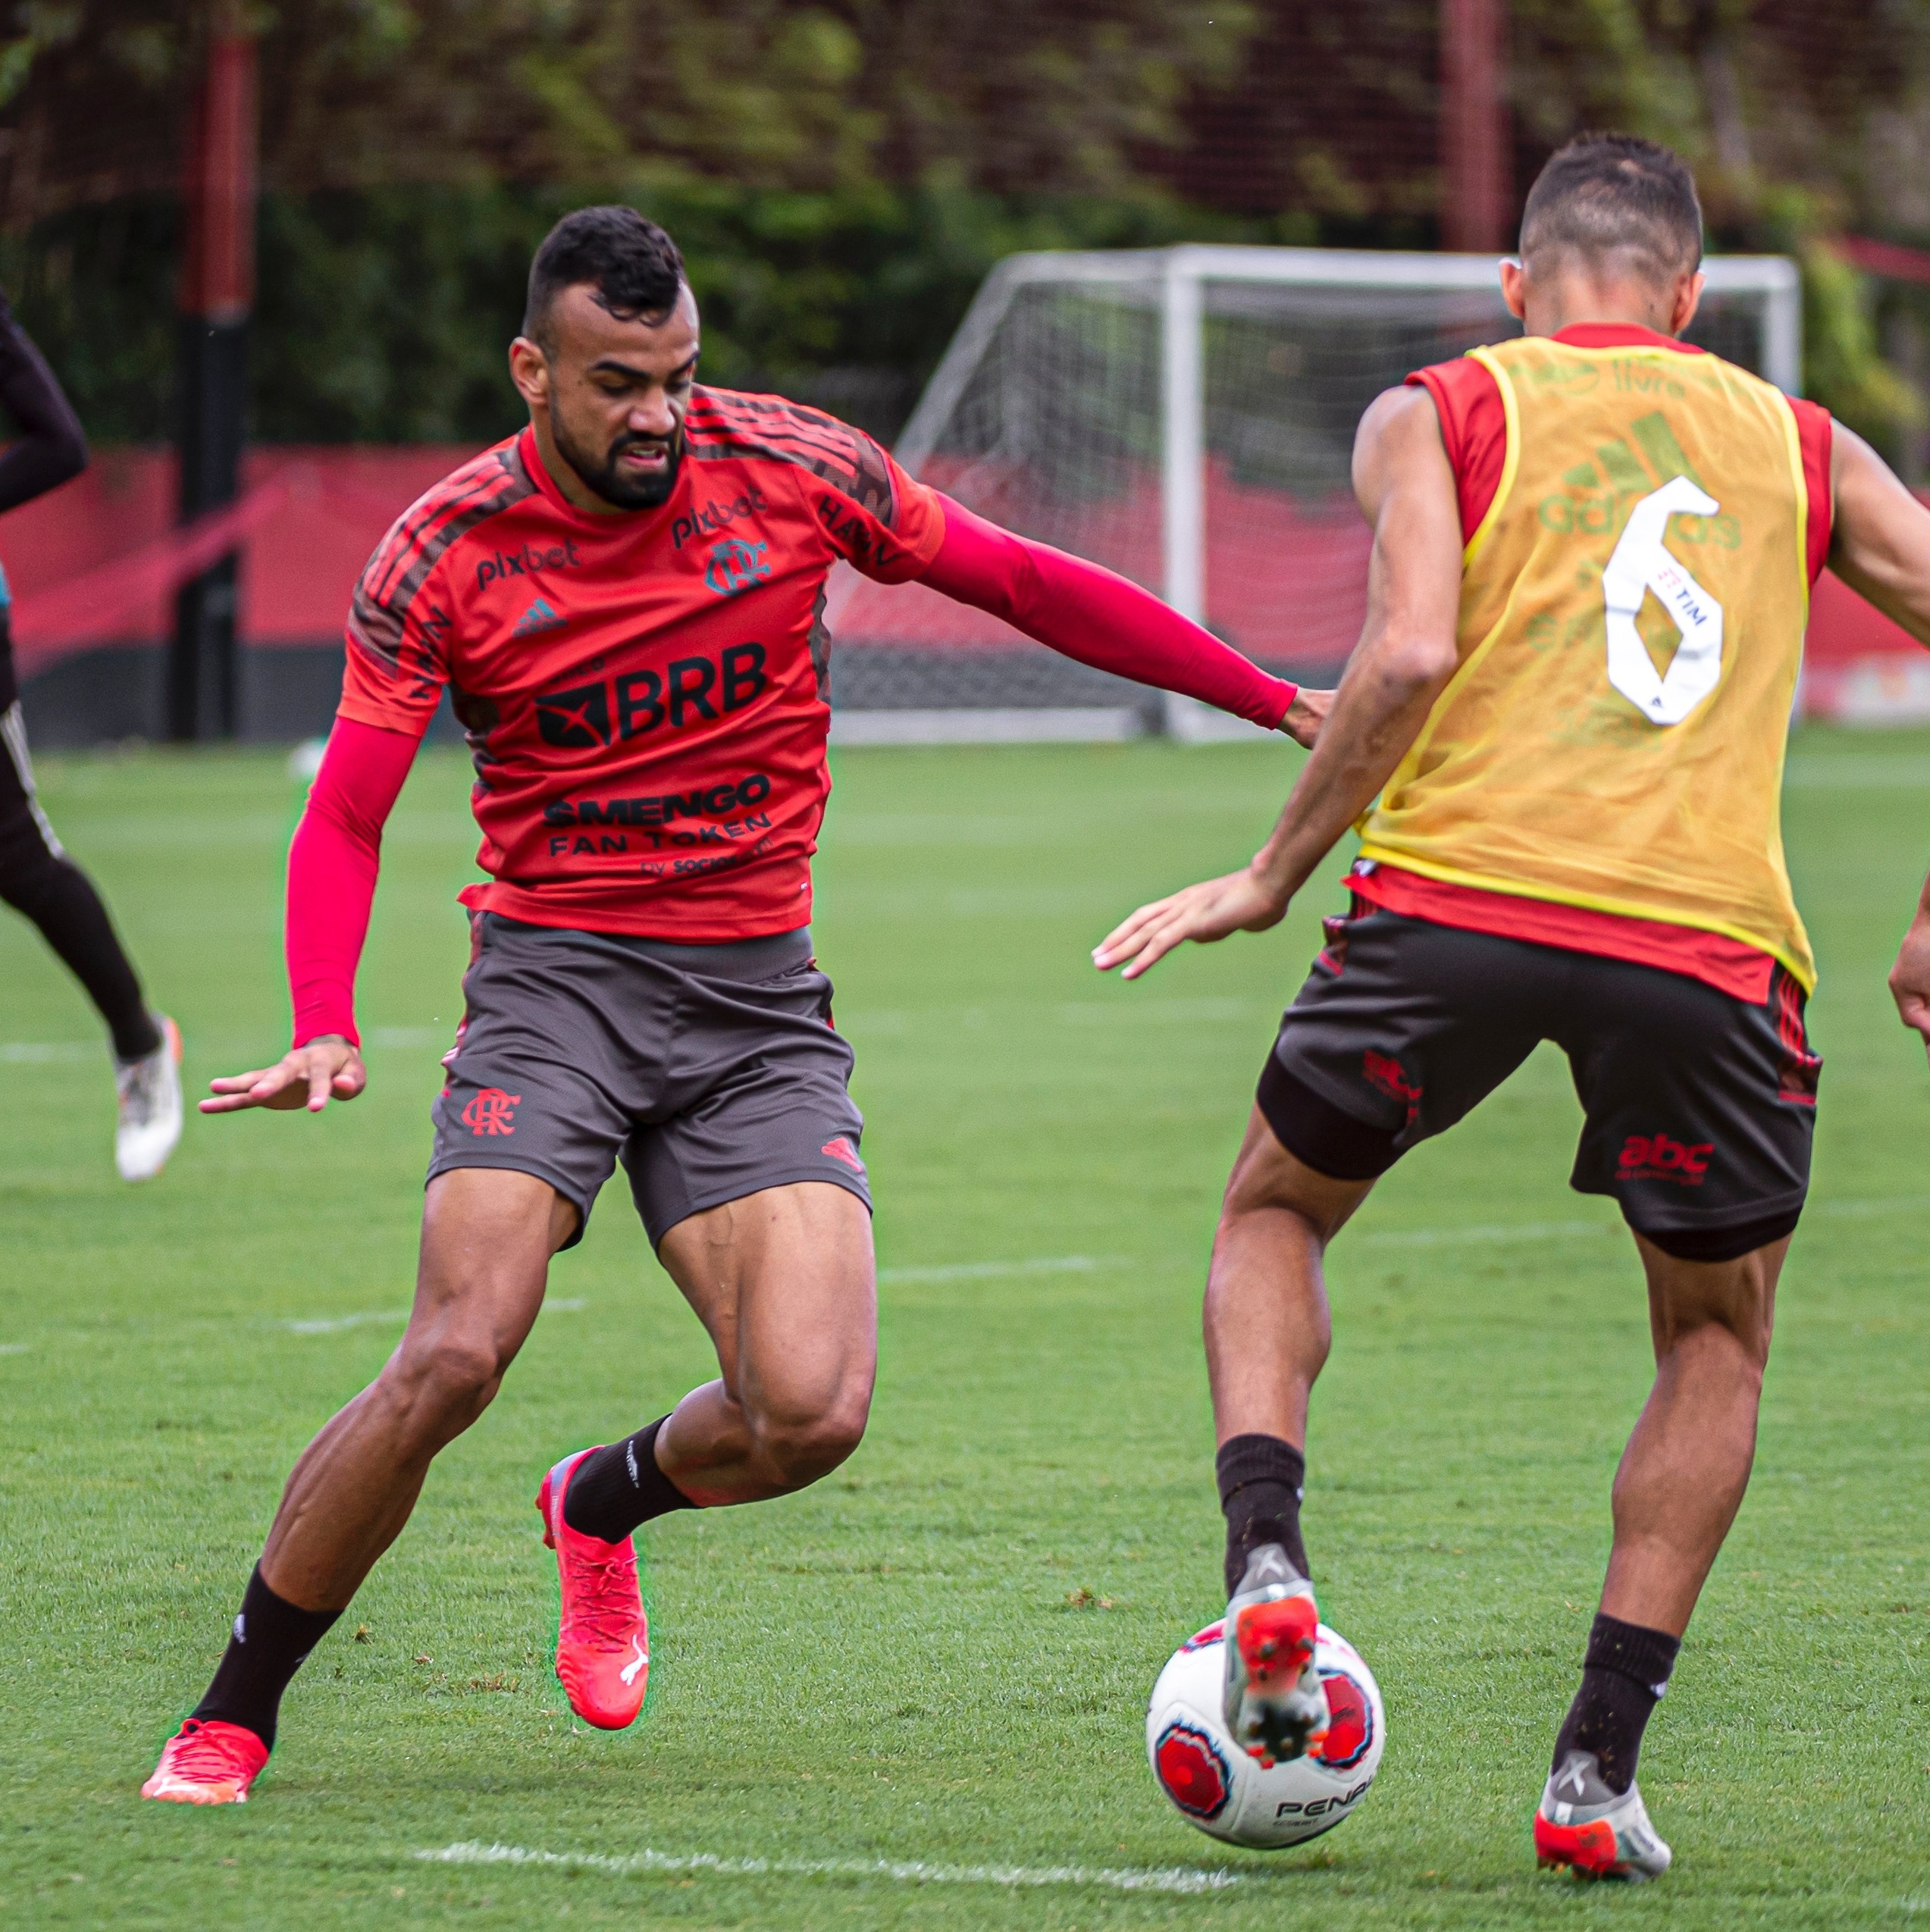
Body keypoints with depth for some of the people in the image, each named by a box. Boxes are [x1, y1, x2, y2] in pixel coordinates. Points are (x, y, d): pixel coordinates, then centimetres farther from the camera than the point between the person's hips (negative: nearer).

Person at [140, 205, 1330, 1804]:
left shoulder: (789, 469, -2)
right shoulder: (444, 555, -6)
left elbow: (1023, 583, 8)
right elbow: (345, 821, -3)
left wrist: (1276, 702, 9)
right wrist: (326, 1032, -20)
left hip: (759, 998, 2)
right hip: (555, 971, -2)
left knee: (810, 1414, -15)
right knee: (454, 1360, -22)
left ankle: (606, 1505, 21)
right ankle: (233, 1714, -4)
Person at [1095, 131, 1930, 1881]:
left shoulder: (1440, 413, 12)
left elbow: (1411, 650, -5)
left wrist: (1276, 872, 4)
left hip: (1458, 888, -1)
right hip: (1708, 939, 1)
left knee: (1274, 1212, 25)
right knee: (1718, 1338, 22)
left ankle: (1267, 1565, 1)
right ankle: (1598, 1766, 12)